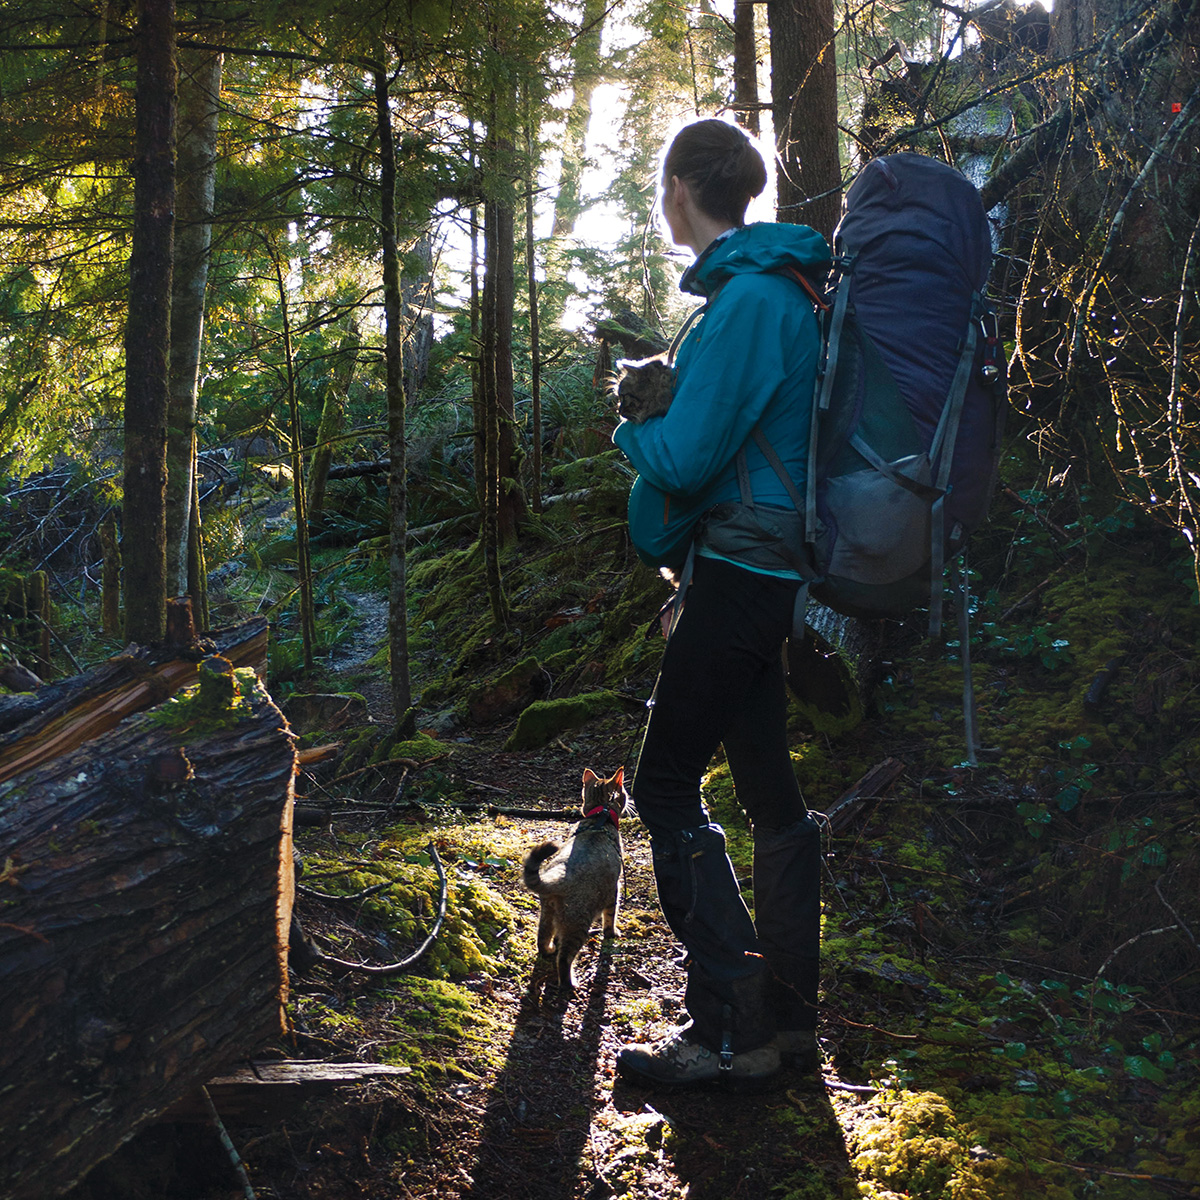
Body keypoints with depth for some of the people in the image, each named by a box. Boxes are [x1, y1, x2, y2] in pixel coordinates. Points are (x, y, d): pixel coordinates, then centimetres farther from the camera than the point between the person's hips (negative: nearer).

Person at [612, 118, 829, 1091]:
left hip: (742, 572, -10)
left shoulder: (747, 299, -17)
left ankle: (730, 1028, -1)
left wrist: (630, 432, -1)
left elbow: (684, 458, -20)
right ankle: (788, 1019, 23)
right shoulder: (781, 289, 14)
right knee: (771, 793, 13)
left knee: (666, 785, -4)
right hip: (778, 574, 10)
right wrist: (661, 423, 11)